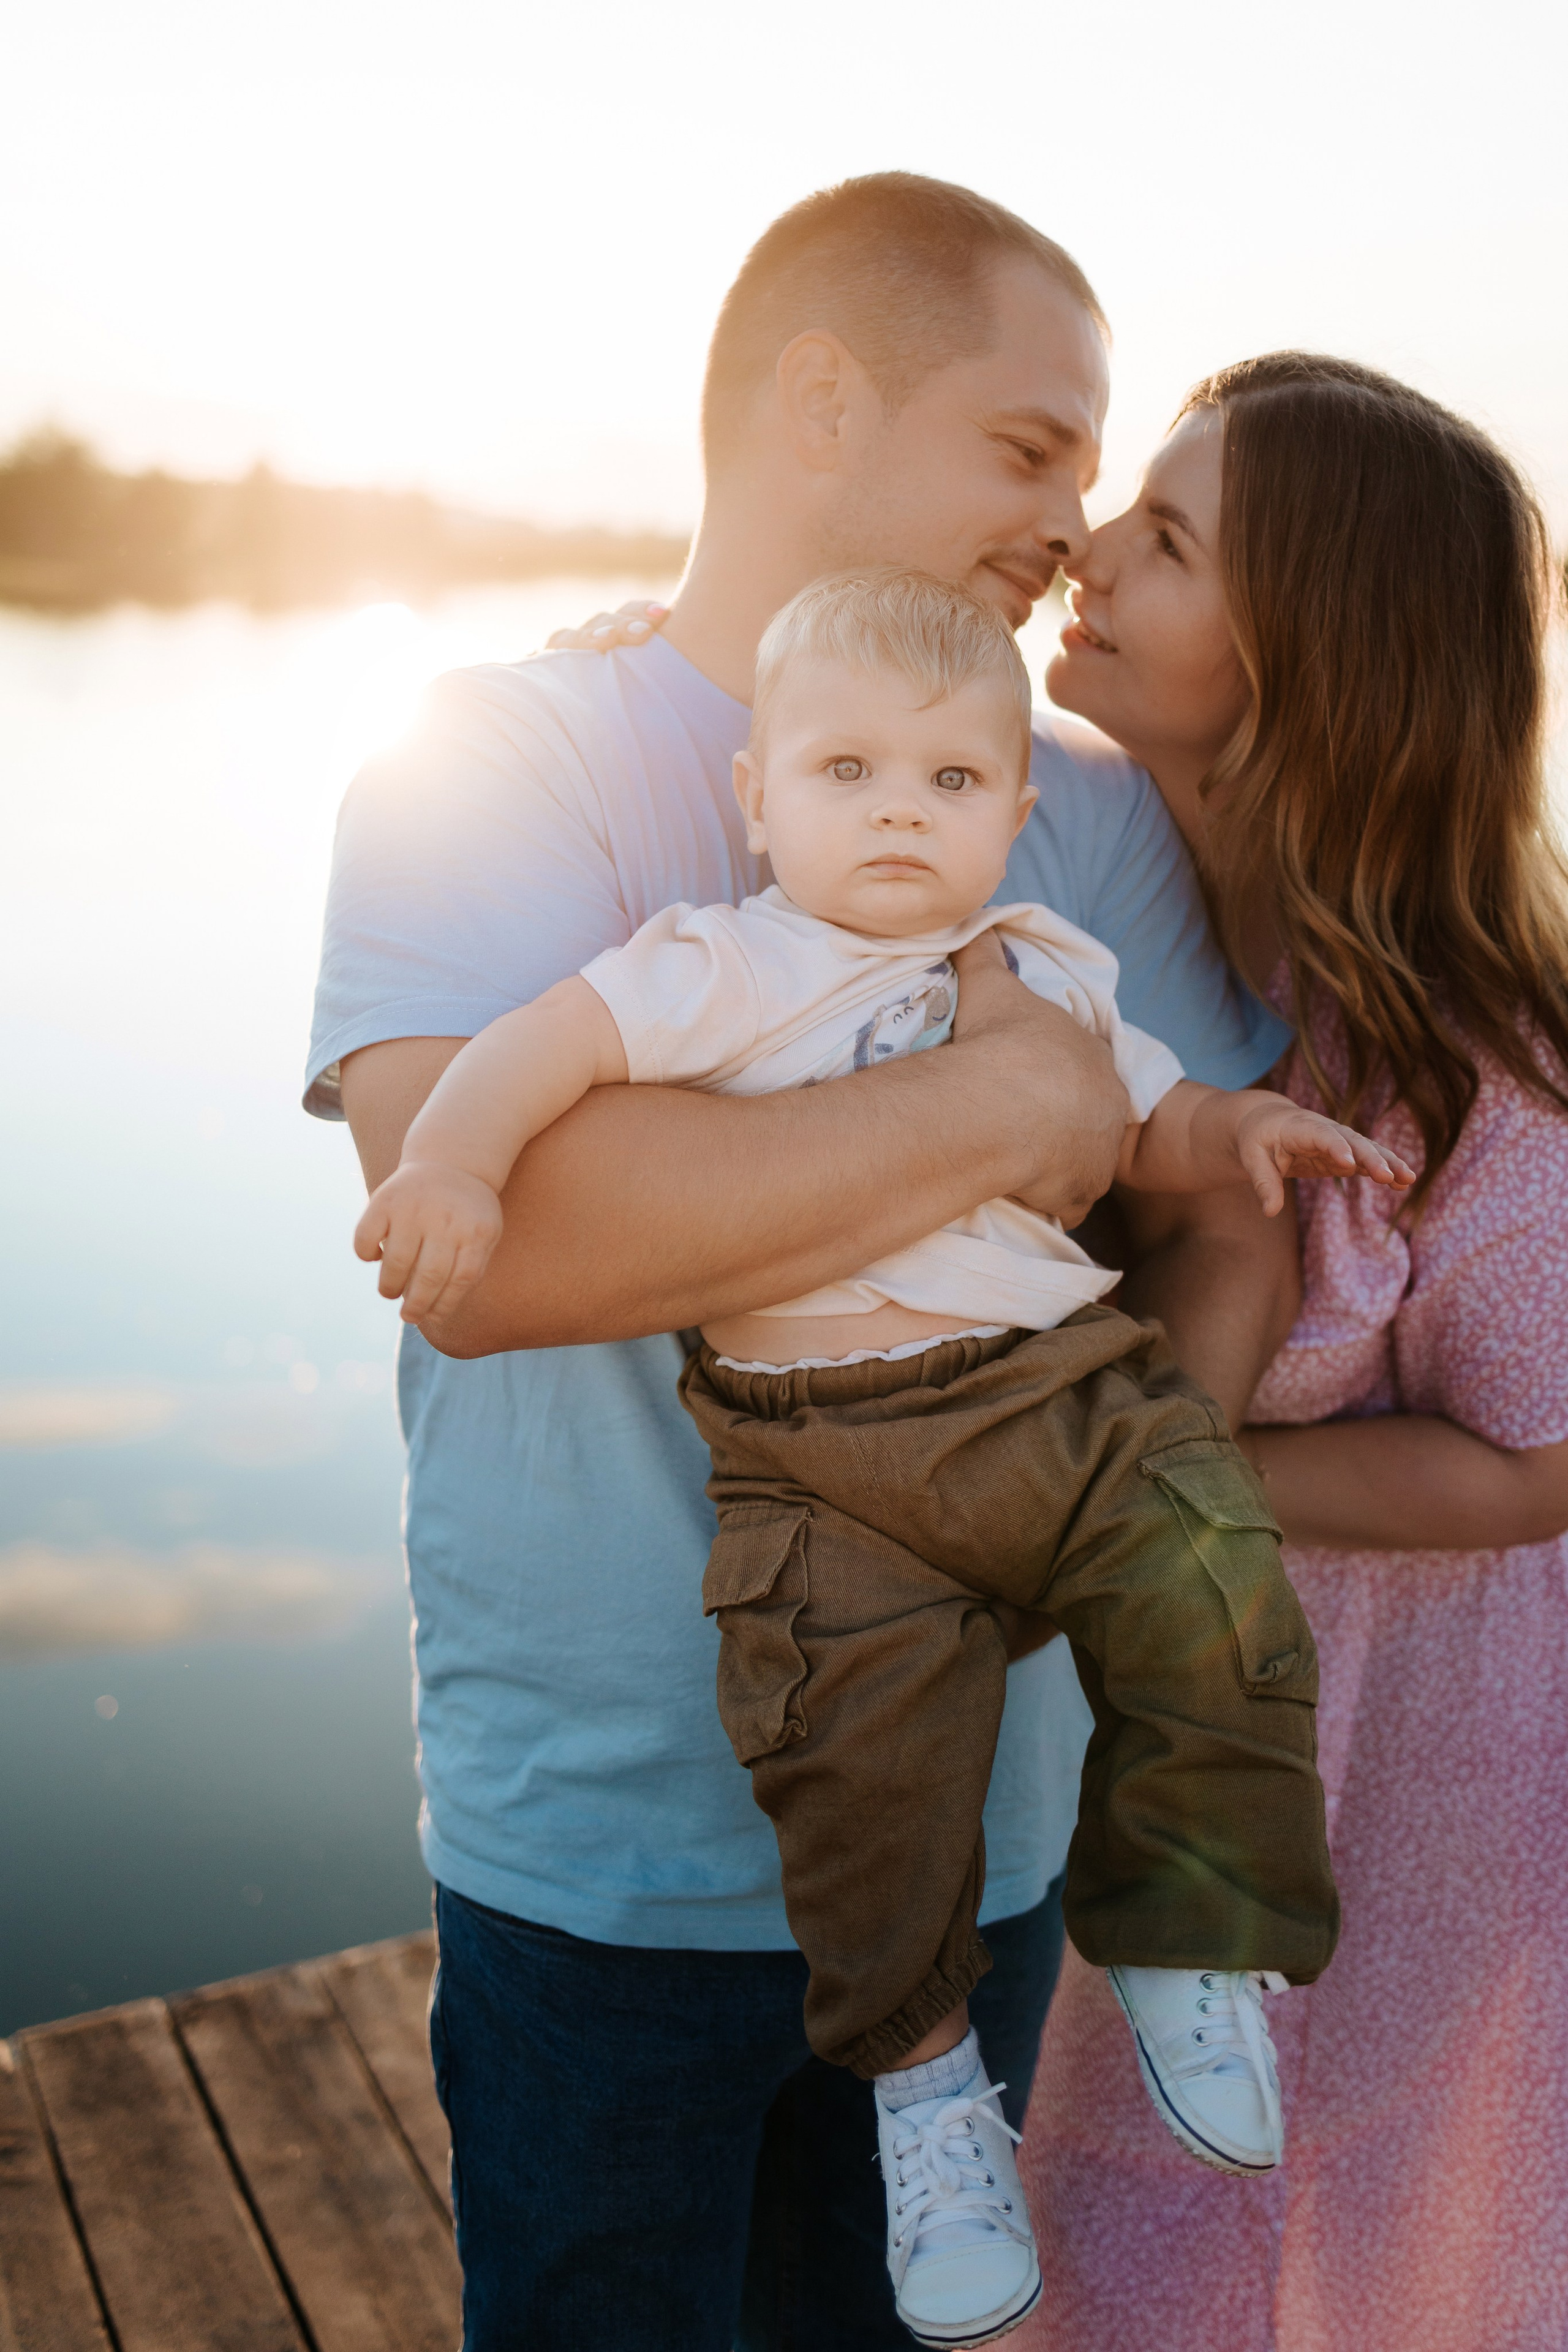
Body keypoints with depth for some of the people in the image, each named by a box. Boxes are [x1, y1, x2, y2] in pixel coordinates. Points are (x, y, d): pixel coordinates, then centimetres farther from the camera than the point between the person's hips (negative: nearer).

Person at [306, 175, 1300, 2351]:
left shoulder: (1093, 808, 3)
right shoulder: (494, 762, -12)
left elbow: (1238, 1231, 4)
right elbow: (475, 1231, -29)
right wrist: (1008, 1105, -23)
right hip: (602, 1853, -4)